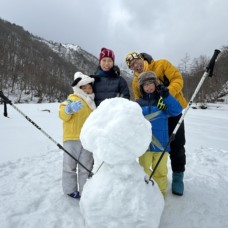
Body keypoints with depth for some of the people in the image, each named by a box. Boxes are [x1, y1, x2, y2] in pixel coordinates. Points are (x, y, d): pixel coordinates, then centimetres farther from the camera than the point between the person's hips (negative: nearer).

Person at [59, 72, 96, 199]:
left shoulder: (92, 102, 17)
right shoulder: (73, 99, -4)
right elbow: (63, 115, -14)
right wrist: (69, 109, -32)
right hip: (72, 138, -5)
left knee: (86, 167, 11)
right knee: (70, 165, 8)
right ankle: (70, 189, 24)